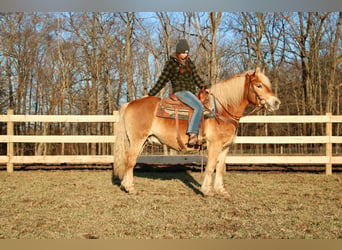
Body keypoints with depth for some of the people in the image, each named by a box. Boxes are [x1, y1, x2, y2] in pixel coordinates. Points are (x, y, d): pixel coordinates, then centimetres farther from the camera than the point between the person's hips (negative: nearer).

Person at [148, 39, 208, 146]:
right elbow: (162, 81, 2)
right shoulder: (171, 64, -1)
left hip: (191, 92, 8)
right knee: (199, 107, -29)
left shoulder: (189, 62, 17)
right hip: (180, 91, -8)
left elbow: (196, 77, 20)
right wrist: (150, 95, 2)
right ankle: (192, 133, -38)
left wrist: (204, 87, 5)